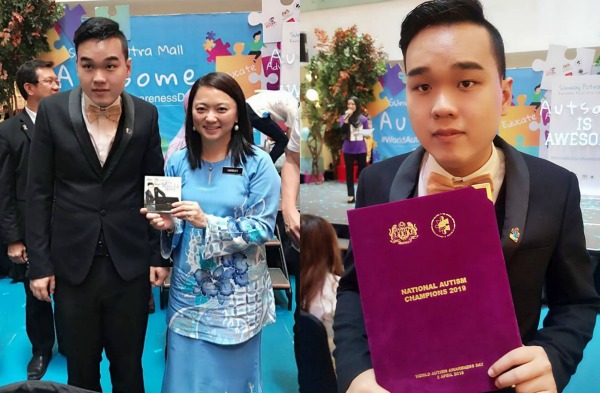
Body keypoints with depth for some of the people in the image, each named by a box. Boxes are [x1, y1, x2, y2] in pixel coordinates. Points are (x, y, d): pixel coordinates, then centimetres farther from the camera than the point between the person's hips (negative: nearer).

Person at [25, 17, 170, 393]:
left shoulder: (146, 115, -2)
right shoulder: (52, 111, -5)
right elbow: (39, 192, -1)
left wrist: (158, 254, 3)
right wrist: (39, 262, -3)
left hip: (131, 264, 0)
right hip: (71, 265, 0)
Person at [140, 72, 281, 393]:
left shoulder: (258, 163, -8)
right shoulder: (178, 162, 3)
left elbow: (263, 228, -13)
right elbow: (175, 226, 10)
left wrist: (207, 223, -23)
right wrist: (168, 224, -13)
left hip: (237, 295, -2)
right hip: (188, 293, 3)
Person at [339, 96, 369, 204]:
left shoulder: (363, 118, 4)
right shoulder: (344, 117, 1)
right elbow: (343, 131, -14)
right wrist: (347, 118, -18)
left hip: (361, 149, 1)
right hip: (348, 150, 0)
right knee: (349, 173, 5)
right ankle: (351, 195, 10)